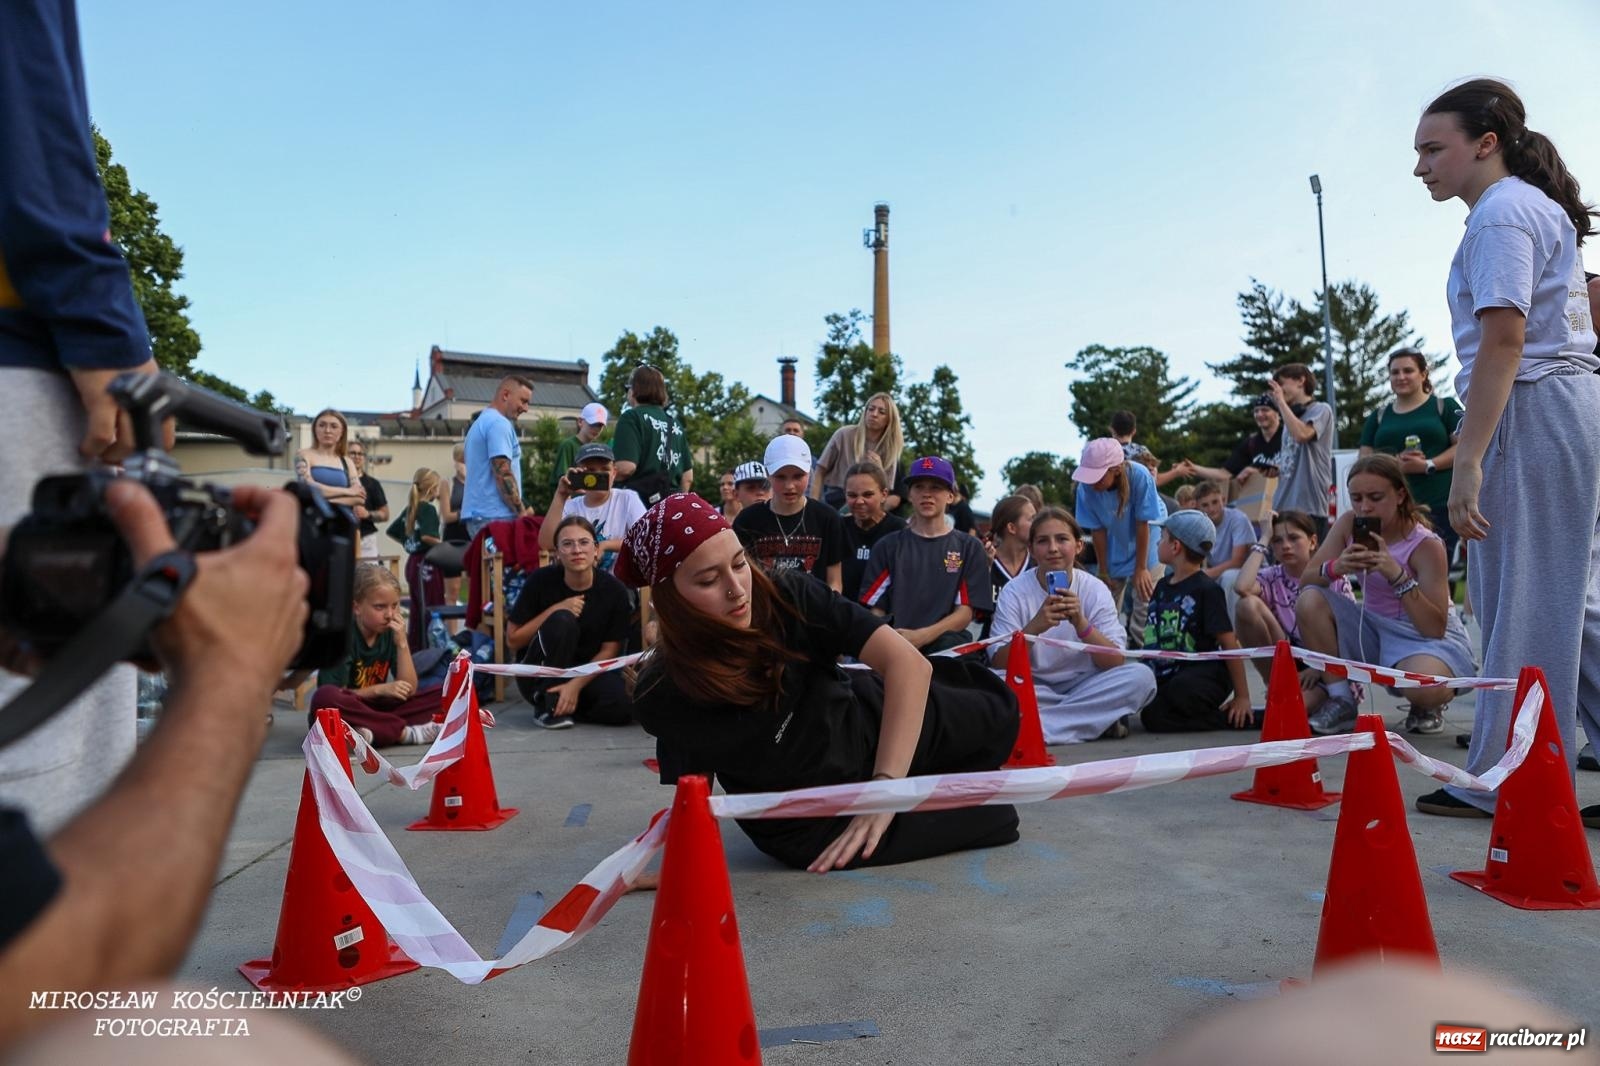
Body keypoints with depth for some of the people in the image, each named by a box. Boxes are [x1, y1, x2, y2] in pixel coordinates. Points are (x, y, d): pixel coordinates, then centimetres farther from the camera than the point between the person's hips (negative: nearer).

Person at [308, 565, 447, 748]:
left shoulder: (392, 632, 0)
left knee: (440, 693, -10)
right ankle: (405, 732, -29)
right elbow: (333, 696, -15)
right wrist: (380, 689, -23)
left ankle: (375, 732, -29)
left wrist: (402, 643, -14)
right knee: (325, 697, -37)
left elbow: (409, 690, -5)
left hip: (375, 710, 4)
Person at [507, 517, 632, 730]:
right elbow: (513, 640, -9)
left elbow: (609, 651, -6)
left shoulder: (614, 590, -11)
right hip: (538, 678, -2)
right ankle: (548, 706, -17)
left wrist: (576, 684, -20)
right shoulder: (541, 580, -13)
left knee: (622, 708, -29)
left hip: (587, 673, 2)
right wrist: (555, 610, -21)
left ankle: (563, 705, 1)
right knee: (562, 620, -30)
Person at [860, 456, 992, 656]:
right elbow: (876, 608, 9)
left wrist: (921, 637, -14)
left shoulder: (968, 547, 12)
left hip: (946, 649, 0)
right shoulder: (888, 546, 17)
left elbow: (967, 612, 3)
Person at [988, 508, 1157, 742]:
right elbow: (999, 664, -15)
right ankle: (1097, 719, -22)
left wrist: (1080, 623, -28)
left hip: (1084, 685, 1)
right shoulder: (1014, 591, -8)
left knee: (1141, 676, -24)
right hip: (1033, 689, -1)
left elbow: (1116, 662, -12)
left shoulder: (1095, 589, -4)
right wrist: (1034, 627, -32)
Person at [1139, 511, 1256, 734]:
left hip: (1202, 676, -6)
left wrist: (1242, 696, -12)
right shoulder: (1162, 586, 15)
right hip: (1165, 678, 6)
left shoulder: (1207, 590, -6)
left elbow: (1229, 644, -9)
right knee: (1152, 717, -23)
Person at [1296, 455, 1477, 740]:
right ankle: (1341, 701, -10)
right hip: (1374, 627, 5)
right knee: (1309, 602, -23)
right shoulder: (1349, 524, -7)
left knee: (1423, 689, -38)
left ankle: (1428, 707, 4)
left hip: (1428, 637, -5)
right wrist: (1336, 567, -33)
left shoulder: (1425, 545, -20)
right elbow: (1306, 580, -11)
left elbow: (1435, 628, -26)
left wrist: (1398, 575, -37)